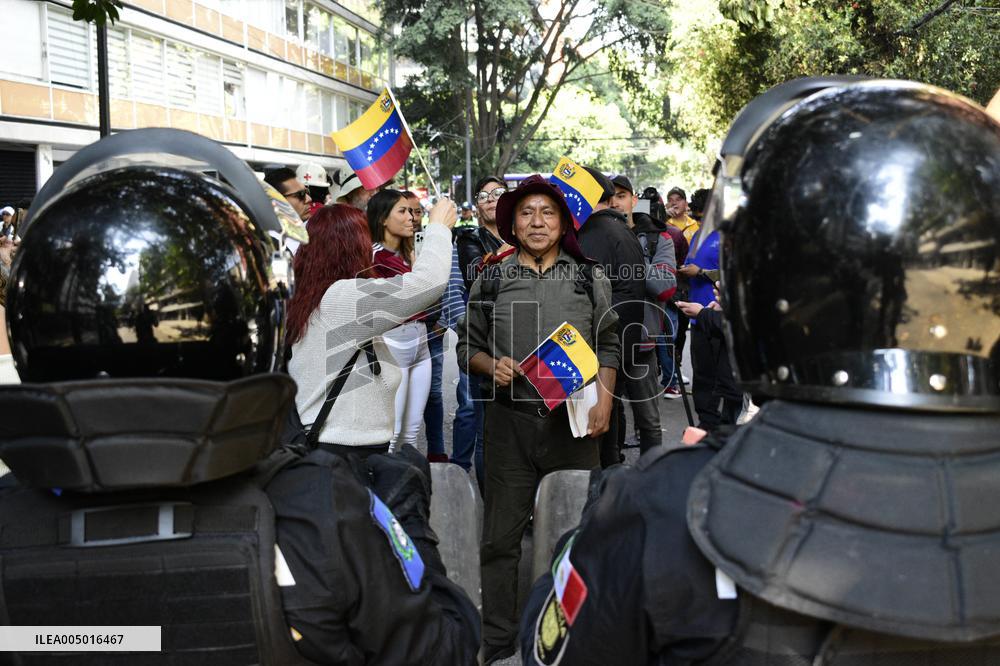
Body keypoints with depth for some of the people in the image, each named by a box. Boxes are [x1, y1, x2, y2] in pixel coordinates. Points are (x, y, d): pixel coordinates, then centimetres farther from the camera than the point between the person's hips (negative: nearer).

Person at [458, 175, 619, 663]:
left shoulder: (590, 277, 9)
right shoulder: (491, 279, 8)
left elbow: (607, 345, 9)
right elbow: (467, 346, 12)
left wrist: (603, 399, -4)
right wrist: (491, 366, -8)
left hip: (574, 419, 0)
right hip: (509, 421, 0)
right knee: (501, 536, 4)